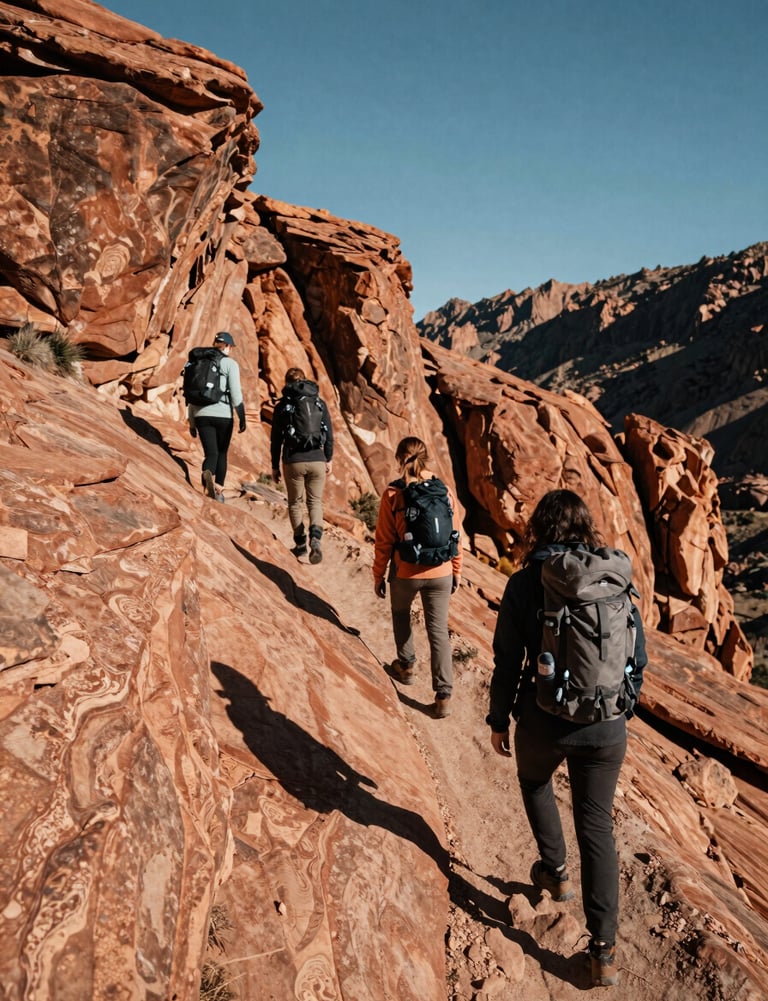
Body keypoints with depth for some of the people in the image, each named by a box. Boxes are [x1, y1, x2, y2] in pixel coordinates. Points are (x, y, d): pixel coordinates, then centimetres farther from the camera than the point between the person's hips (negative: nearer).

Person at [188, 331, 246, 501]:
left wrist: (191, 422, 19)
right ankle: (218, 492, 15)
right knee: (222, 453, 14)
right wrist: (242, 418, -4)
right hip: (223, 415, -3)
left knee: (210, 454, 0)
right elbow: (236, 393, -10)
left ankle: (208, 475, -33)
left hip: (202, 415, 3)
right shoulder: (230, 363, 0)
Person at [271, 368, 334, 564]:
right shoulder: (319, 403, 5)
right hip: (317, 460, 1)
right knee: (315, 501, 11)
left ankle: (301, 543, 14)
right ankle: (316, 536, -11)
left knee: (295, 502, 14)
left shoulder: (282, 406, 0)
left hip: (293, 461, -1)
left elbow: (276, 439, 1)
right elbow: (329, 433, 5)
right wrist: (329, 459, 15)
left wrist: (275, 466, 9)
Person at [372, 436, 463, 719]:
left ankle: (406, 666, 39)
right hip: (440, 574, 2)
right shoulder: (444, 491, -4)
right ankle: (443, 695, 6)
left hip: (405, 573, -2)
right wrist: (456, 571, 14)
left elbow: (384, 541, -8)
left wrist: (378, 575, 5)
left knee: (400, 614, 29)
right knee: (439, 632, 9)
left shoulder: (392, 495, -12)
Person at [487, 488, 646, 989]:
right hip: (606, 728, 2)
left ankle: (556, 870, 39)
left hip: (545, 722, -2)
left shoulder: (525, 583, -10)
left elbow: (508, 661, -7)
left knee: (534, 780, 32)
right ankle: (604, 951, 15)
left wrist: (499, 719, 6)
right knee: (597, 826, 14)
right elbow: (637, 658, 4)